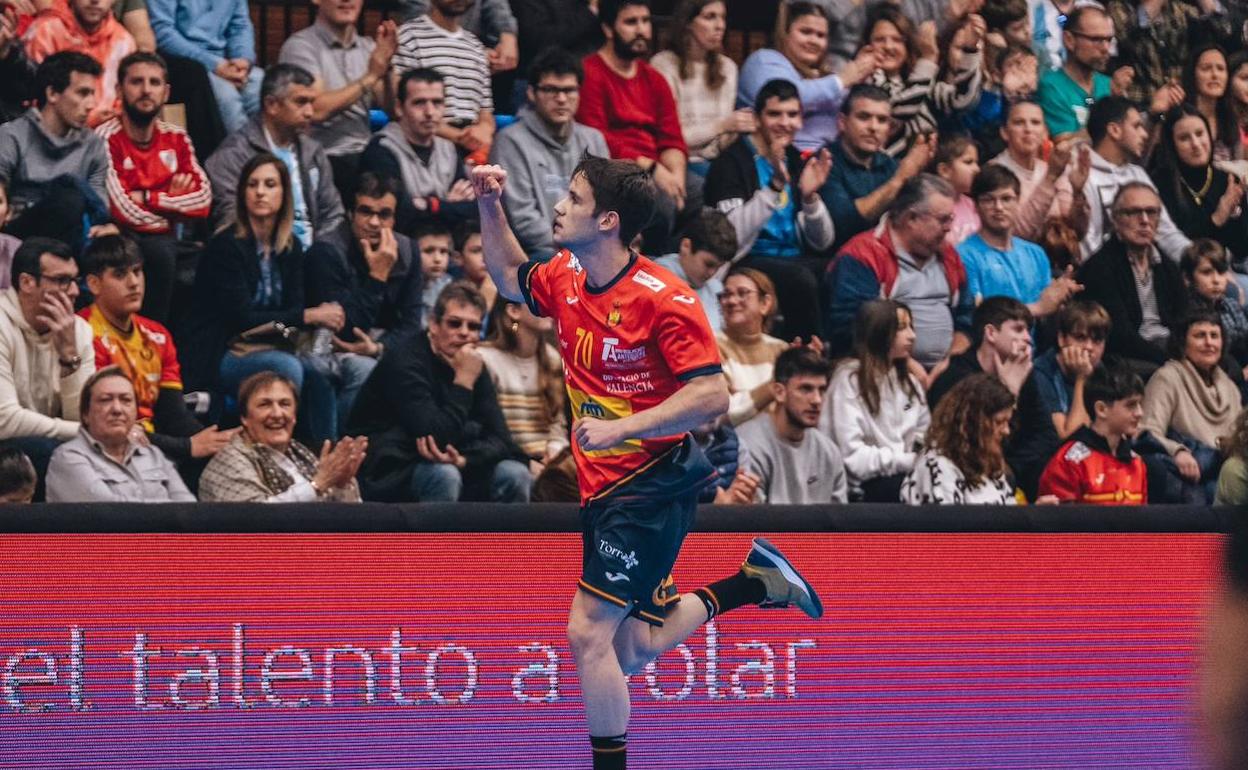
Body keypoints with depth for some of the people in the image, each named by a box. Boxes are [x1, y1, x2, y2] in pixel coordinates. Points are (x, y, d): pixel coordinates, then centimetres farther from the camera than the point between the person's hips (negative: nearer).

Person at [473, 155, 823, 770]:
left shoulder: (662, 298, -18)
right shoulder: (565, 281, 5)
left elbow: (712, 396, -22)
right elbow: (510, 278, 28)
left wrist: (620, 428, -29)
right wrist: (490, 207, 13)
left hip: (651, 485, -8)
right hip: (602, 489, 8)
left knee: (589, 633, -14)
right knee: (633, 651, 12)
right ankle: (751, 582, 27)